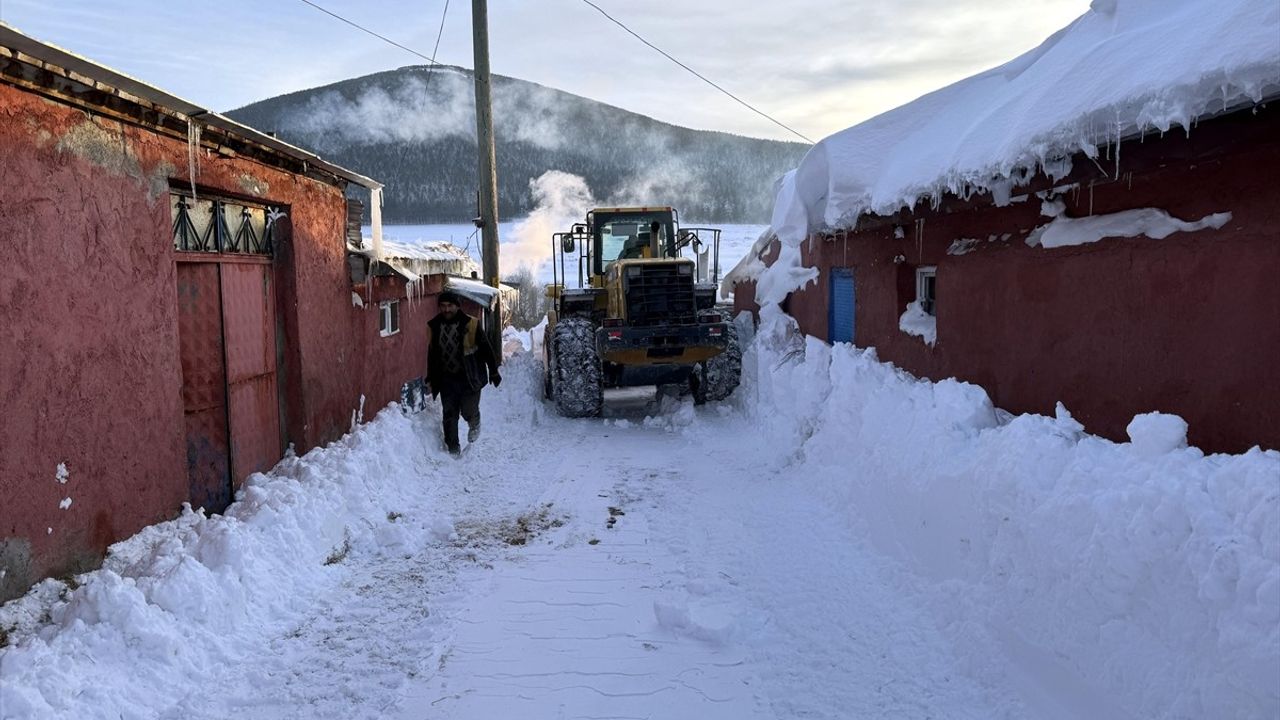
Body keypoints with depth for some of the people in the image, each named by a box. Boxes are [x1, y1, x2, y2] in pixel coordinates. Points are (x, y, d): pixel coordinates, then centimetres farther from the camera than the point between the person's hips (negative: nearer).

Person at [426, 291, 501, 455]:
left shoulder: (471, 324, -9)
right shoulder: (434, 326, 2)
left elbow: (486, 348, -3)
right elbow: (431, 354, 15)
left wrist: (493, 371, -2)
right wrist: (430, 378, 19)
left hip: (469, 378, -3)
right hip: (447, 379, 3)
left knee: (468, 411, -7)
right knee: (450, 415, 4)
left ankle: (474, 423, 29)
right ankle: (453, 449, 16)